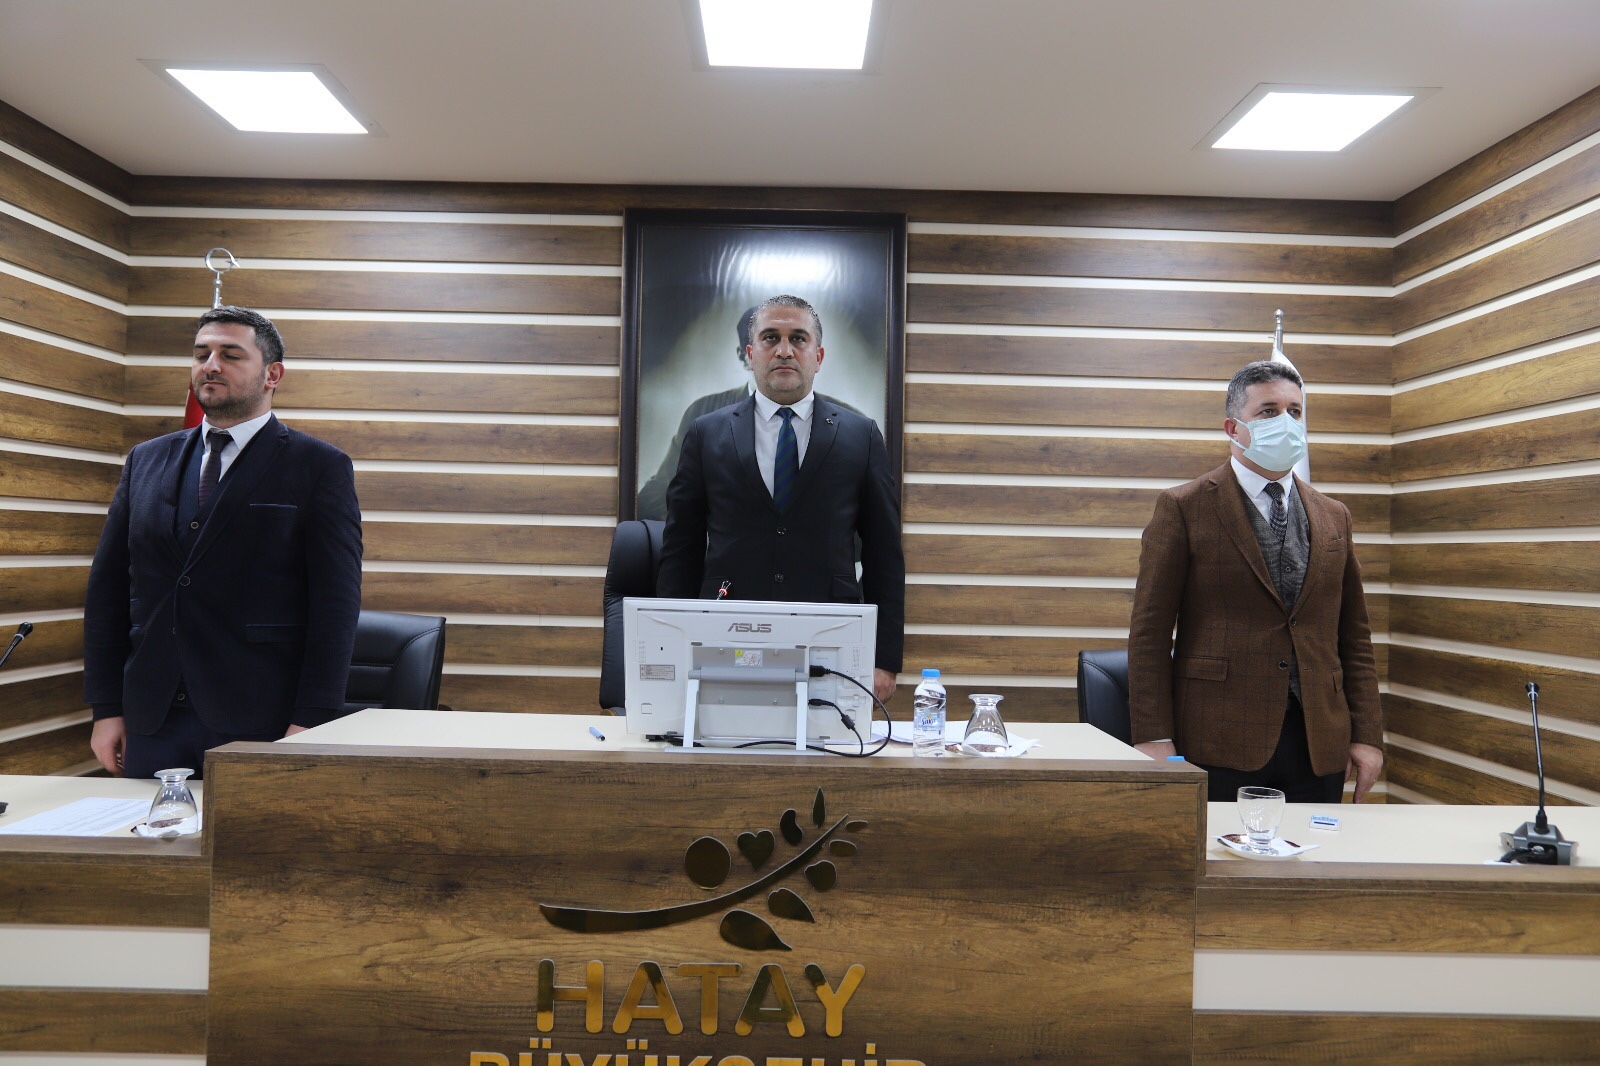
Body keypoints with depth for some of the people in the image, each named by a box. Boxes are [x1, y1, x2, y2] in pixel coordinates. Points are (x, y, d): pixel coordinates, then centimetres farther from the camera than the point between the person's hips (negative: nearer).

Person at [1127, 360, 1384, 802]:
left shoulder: (1333, 517, 14)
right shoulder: (1183, 508, -2)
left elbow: (1354, 637, 15)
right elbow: (1150, 633, -6)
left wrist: (1366, 735, 7)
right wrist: (1154, 738, -12)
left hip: (1320, 747, 4)